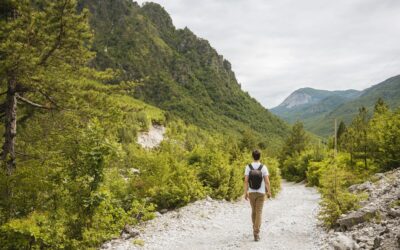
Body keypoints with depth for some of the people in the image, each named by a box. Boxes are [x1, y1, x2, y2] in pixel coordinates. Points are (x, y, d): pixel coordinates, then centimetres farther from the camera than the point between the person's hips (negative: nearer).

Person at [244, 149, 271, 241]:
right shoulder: (263, 167, -10)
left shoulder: (248, 167, -6)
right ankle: (256, 233, -11)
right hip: (261, 193, -2)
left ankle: (255, 229, 35)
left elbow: (246, 180, -10)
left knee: (254, 210, 22)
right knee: (259, 213, -1)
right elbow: (267, 181, -12)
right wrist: (269, 191, 2)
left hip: (251, 192, 2)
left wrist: (245, 192, -6)